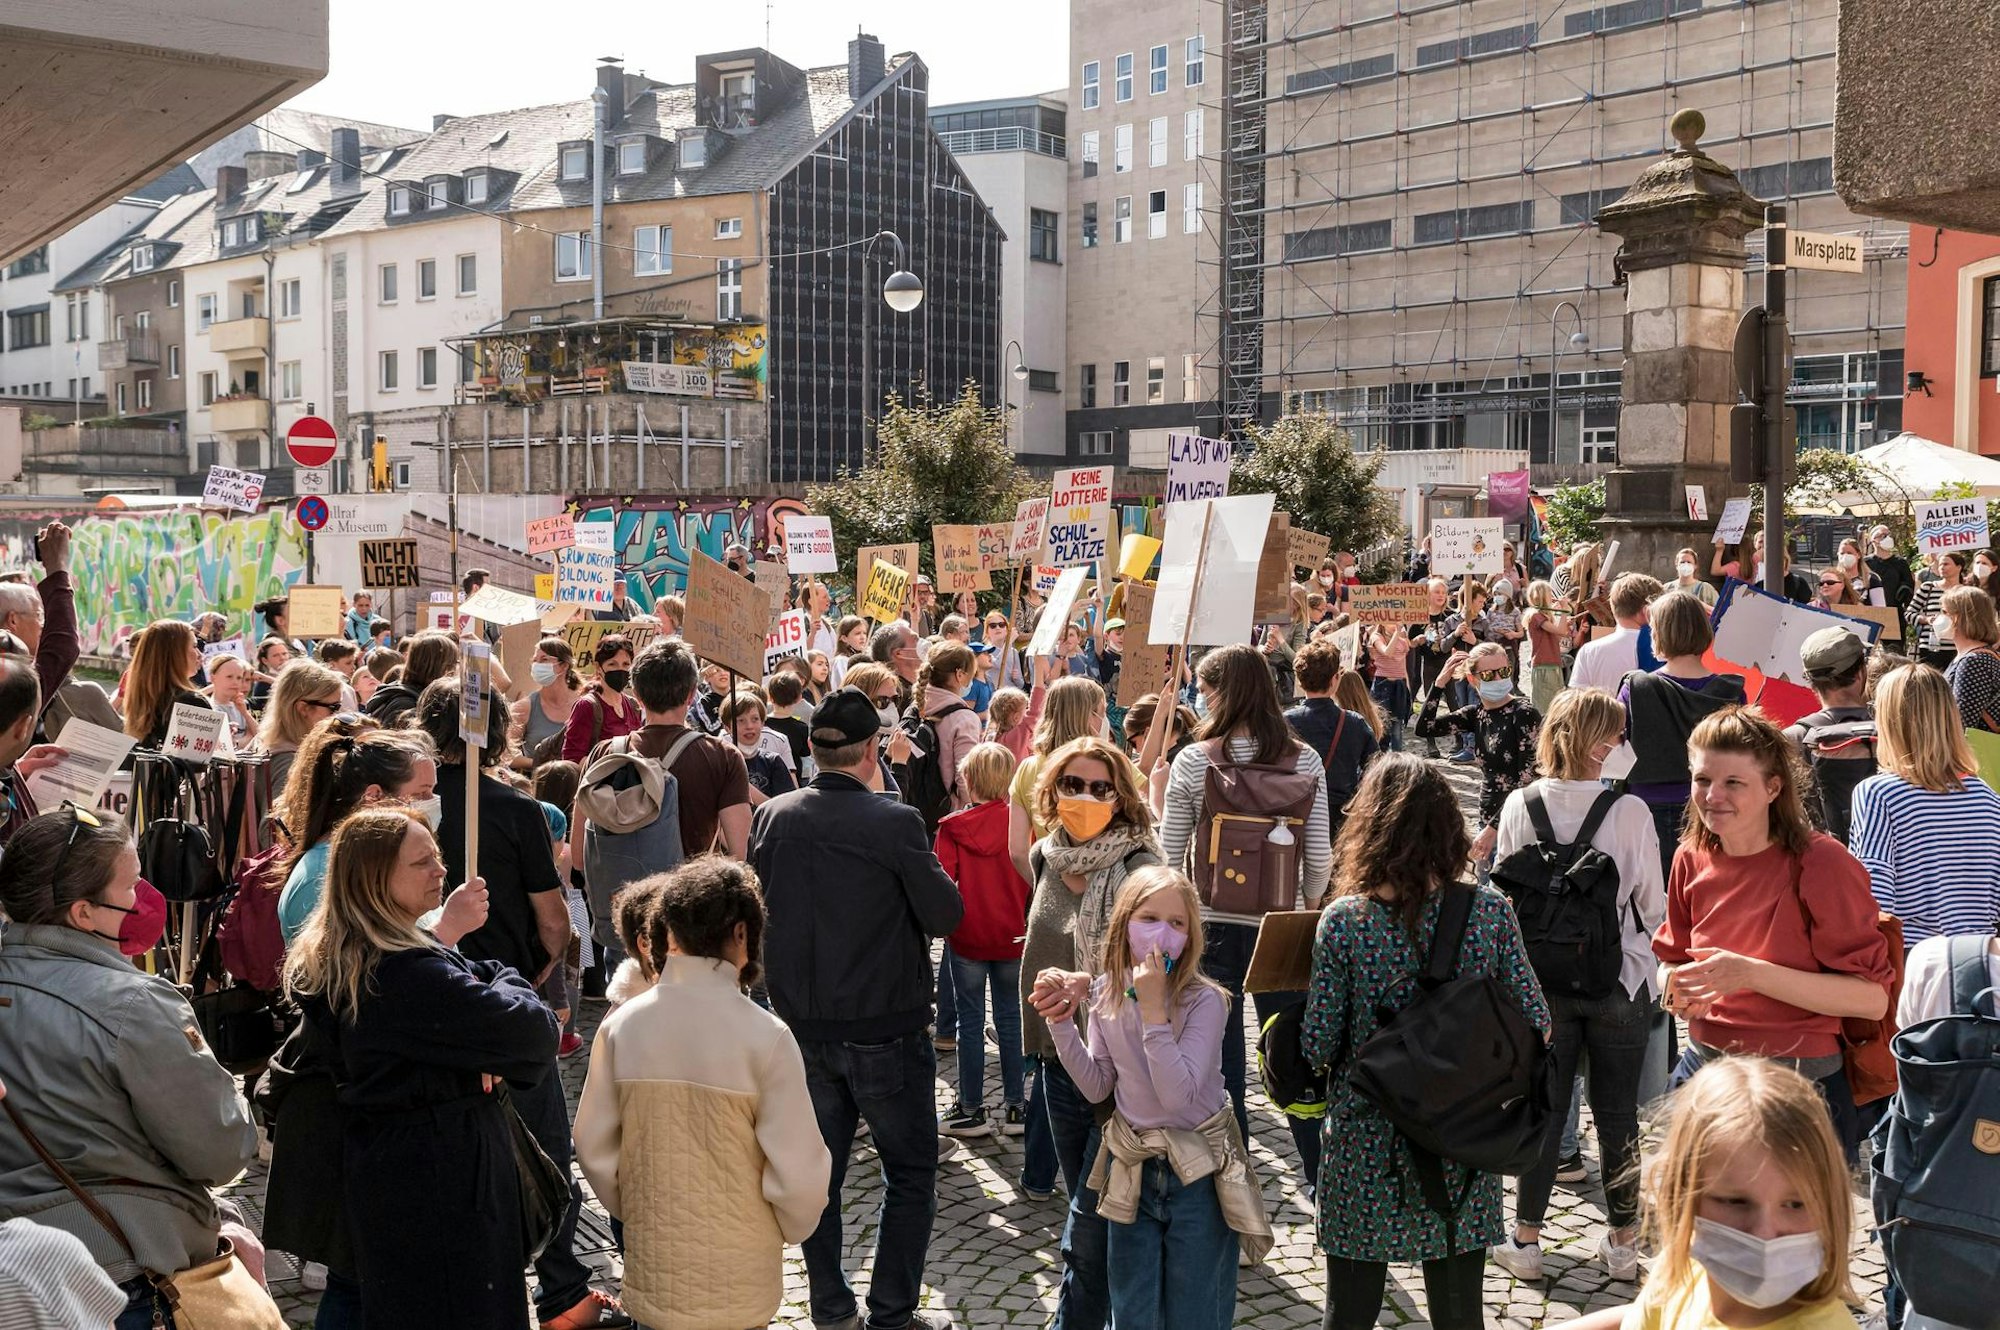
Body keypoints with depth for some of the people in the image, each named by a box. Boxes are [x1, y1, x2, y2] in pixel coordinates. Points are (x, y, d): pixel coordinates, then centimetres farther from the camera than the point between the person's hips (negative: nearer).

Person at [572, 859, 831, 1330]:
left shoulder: (621, 1026, -9)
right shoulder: (766, 1036, -18)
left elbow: (594, 1148, 0)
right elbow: (798, 1174, -14)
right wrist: (790, 1229, 7)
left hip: (653, 1270, 3)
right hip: (738, 1281, -2)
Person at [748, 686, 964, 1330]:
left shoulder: (770, 818, -4)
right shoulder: (894, 823, -19)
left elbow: (756, 909, 7)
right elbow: (946, 915, -13)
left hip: (802, 1027, 5)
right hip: (885, 1029, -5)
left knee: (818, 1172, 17)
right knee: (911, 1174, 10)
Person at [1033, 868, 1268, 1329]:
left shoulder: (1204, 1000, -20)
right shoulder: (1106, 993, -4)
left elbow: (1179, 1095, -30)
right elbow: (1098, 1088, -2)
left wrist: (1154, 1008, -33)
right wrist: (1062, 1022, -12)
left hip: (1198, 1173, -4)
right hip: (1130, 1169, 5)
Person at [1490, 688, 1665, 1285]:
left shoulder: (1519, 807, -9)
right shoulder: (1630, 811, -14)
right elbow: (1653, 906, -8)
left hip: (1543, 981, 1)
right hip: (1621, 980, -1)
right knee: (1617, 1112, 11)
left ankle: (1526, 1240, 19)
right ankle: (1622, 1242, 23)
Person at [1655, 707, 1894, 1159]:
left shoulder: (1820, 863, -16)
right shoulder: (1692, 858, 2)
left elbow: (1873, 996, -19)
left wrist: (1752, 974, -27)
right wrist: (1676, 986, -9)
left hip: (1801, 1089, -5)